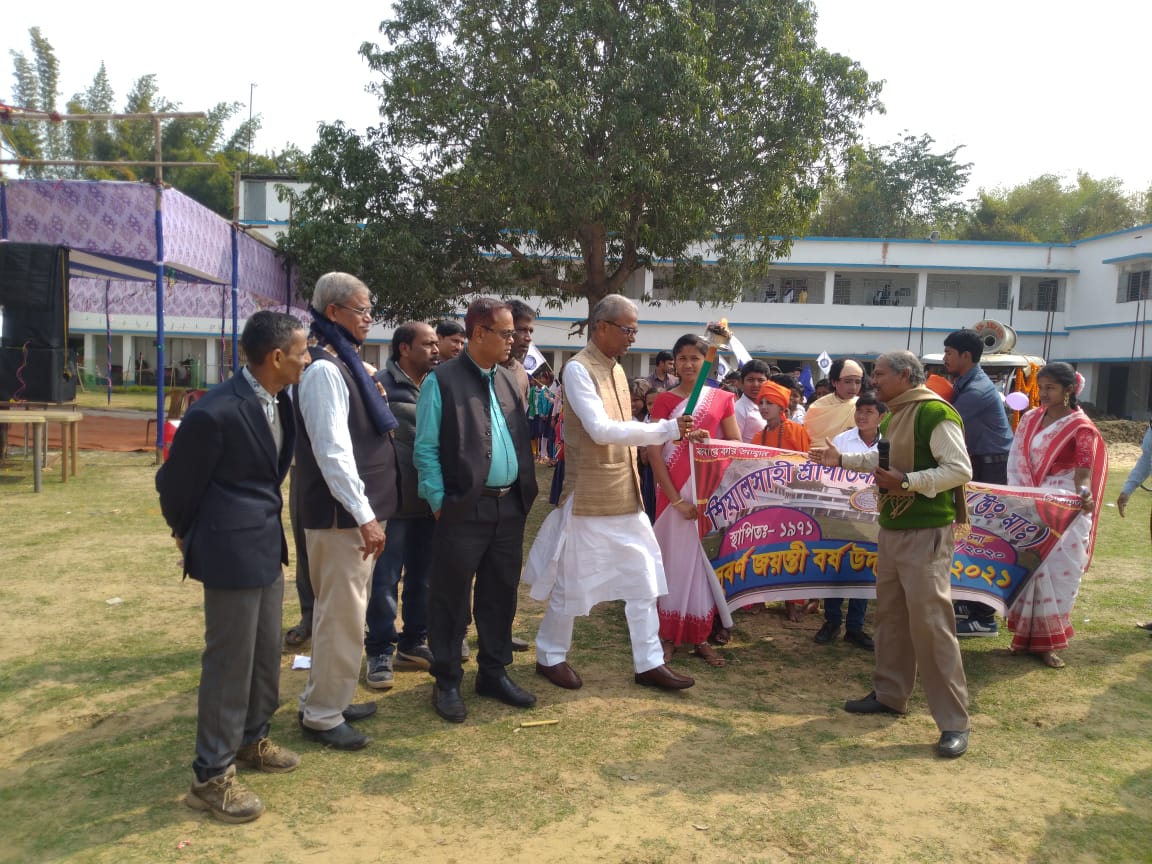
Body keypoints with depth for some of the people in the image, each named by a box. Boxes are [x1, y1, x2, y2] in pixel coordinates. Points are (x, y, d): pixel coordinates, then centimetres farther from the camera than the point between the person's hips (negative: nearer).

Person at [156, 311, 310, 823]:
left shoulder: (279, 403, 3)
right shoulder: (216, 412, -22)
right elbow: (174, 482, -8)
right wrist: (188, 535, 8)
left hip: (267, 545, 8)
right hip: (232, 551, -8)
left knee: (266, 654, 19)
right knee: (229, 661, 3)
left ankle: (250, 740, 39)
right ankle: (211, 776, 18)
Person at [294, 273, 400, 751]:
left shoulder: (348, 364, 12)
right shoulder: (325, 369, -17)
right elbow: (333, 451, -23)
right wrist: (364, 516, -22)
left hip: (355, 512, 10)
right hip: (341, 515, -10)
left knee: (341, 612, 19)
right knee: (342, 616, 1)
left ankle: (327, 701, 34)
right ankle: (322, 716, 16)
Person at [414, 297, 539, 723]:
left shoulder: (509, 381, 13)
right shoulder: (442, 380, -6)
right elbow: (426, 449, -7)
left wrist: (525, 493, 8)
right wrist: (440, 502, -11)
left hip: (510, 507, 6)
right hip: (464, 509, -6)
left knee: (500, 595, 14)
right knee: (452, 599, 5)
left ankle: (494, 672, 29)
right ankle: (447, 682, 19)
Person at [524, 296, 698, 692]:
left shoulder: (616, 368, 11)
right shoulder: (578, 369, -15)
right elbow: (601, 430, -24)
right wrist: (666, 429, -25)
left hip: (625, 496, 8)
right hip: (590, 496, -8)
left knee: (643, 580, 9)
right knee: (573, 582, 5)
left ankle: (649, 663, 19)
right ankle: (550, 656, 24)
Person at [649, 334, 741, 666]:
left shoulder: (722, 399, 4)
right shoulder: (664, 401, -1)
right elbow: (654, 453, -6)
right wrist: (676, 500, -13)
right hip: (675, 491, -2)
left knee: (707, 559, 8)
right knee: (675, 560, 4)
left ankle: (701, 637, 19)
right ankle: (668, 635, 14)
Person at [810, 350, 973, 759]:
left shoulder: (935, 413, -17)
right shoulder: (892, 415, 12)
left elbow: (960, 469, -20)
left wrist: (907, 482, -25)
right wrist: (842, 459, 19)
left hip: (926, 533, -9)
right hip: (891, 529, 10)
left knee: (930, 623, -8)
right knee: (889, 615, 16)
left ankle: (954, 721, 2)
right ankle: (889, 694, 30)